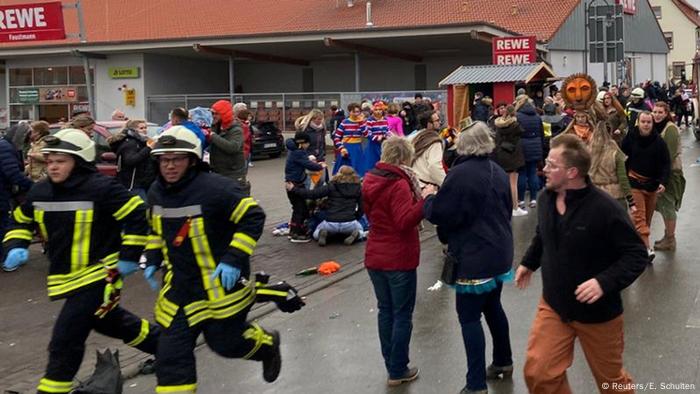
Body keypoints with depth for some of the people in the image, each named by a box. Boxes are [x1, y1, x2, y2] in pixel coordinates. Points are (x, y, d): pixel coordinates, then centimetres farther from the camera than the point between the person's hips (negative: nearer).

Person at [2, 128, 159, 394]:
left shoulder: (101, 189, -20)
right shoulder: (40, 192, 0)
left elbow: (138, 216, -16)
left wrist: (129, 257, -15)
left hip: (98, 274, -8)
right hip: (67, 278, 8)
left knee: (65, 341, -12)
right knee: (110, 321, 25)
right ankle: (162, 344, 47)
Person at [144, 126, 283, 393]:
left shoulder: (215, 188, -22)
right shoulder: (156, 192, 1)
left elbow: (254, 217, -18)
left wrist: (234, 259, -23)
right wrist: (152, 260, 10)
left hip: (222, 281, -5)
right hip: (180, 284, 6)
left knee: (225, 341, 7)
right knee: (172, 350, 0)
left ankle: (267, 345, 39)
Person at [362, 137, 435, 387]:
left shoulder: (370, 181, 5)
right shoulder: (399, 184, -19)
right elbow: (405, 221, -26)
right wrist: (423, 199, -30)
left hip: (374, 258, 7)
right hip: (399, 260, -7)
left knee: (385, 311, 16)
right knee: (402, 315, 4)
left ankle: (391, 365, 25)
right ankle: (398, 371, 10)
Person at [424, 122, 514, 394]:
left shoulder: (460, 174, -17)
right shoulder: (499, 172, 8)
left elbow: (439, 213, -15)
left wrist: (428, 200, 6)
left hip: (475, 257, -8)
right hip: (499, 252, 8)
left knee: (469, 316, -2)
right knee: (493, 307, 23)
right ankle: (503, 362, 37)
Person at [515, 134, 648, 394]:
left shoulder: (605, 209, -25)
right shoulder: (545, 198, -5)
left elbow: (636, 255, -20)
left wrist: (605, 282, -32)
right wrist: (528, 263, 20)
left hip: (598, 312, -4)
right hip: (553, 305, 5)